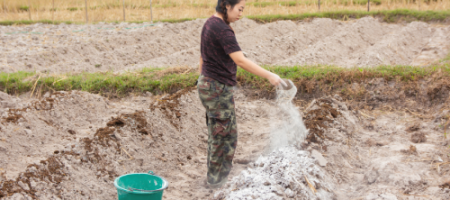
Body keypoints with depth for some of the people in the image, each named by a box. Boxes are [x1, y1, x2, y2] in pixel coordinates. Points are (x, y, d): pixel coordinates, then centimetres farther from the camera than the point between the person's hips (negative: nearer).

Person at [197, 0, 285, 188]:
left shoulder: (210, 24, 9)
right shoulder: (222, 30, -21)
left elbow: (203, 56, 16)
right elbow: (240, 61, -28)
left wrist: (202, 81, 23)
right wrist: (269, 76, -28)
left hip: (207, 84, 10)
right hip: (219, 88, -10)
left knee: (216, 133, 17)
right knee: (224, 136, 2)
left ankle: (213, 176, 27)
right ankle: (216, 179, 14)